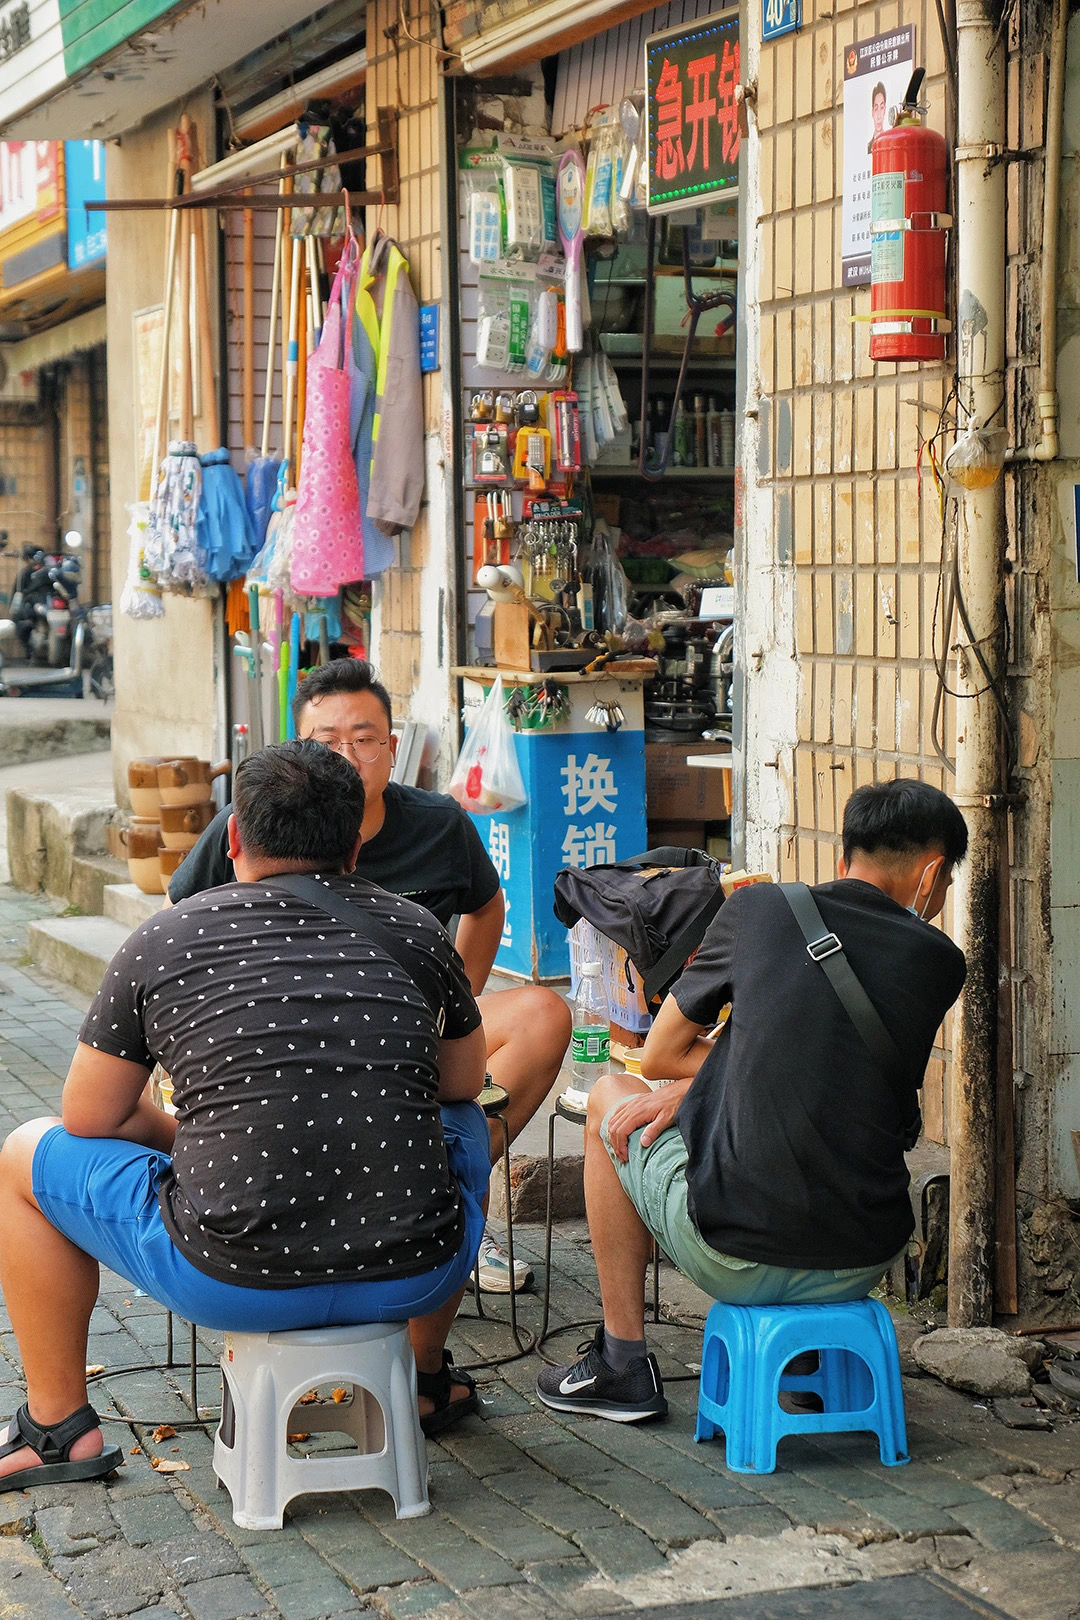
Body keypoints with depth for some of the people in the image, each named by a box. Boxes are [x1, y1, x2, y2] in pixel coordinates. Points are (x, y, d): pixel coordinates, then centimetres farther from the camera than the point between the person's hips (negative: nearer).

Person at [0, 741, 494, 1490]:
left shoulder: (163, 940, 3)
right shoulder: (414, 929, 8)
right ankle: (428, 1382, 45)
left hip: (234, 1283, -2)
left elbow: (92, 1118, 10)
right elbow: (463, 1082, 23)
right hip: (415, 1278, 3)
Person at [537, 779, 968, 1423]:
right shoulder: (940, 963, 2)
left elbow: (659, 1056, 8)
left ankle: (624, 1361, 26)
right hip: (863, 1266, 3)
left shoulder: (758, 907, -2)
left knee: (611, 1098, 26)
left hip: (736, 1260, -3)